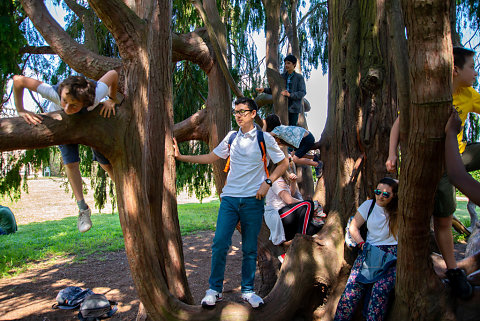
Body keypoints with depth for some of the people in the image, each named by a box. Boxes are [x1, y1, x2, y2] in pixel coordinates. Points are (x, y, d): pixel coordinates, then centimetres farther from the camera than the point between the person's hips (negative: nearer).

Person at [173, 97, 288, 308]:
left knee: (250, 248, 6)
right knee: (220, 243, -6)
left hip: (253, 200, -2)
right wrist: (181, 157, 8)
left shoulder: (264, 138, 0)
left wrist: (267, 183, -6)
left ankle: (248, 291, 20)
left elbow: (283, 163, 7)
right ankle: (214, 290, 9)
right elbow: (211, 157, 15)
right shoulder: (231, 137, 9)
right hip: (230, 197, 2)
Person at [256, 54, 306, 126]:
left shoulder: (299, 77, 0)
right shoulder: (282, 76, 10)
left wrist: (290, 95, -23)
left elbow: (303, 92, -8)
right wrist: (264, 90, -7)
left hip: (293, 108, -3)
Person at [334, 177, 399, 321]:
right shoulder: (369, 205, 11)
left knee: (381, 288, -28)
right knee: (355, 283, -21)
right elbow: (353, 227, 9)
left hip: (392, 252, -1)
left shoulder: (399, 211, 6)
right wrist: (362, 244, -3)